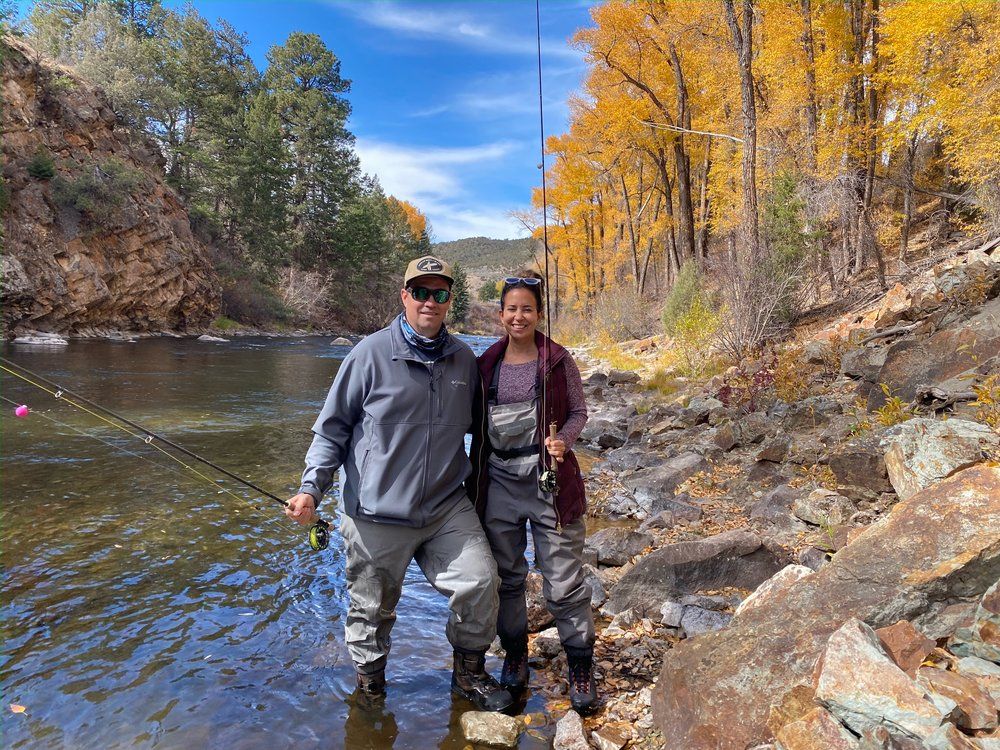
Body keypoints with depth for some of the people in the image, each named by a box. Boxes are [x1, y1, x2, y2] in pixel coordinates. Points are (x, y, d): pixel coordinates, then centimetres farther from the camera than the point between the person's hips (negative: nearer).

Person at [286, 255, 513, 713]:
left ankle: (469, 674, 23)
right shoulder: (371, 354, -9)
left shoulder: (463, 358, 5)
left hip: (447, 507, 3)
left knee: (480, 582, -5)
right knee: (373, 609, 11)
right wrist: (311, 488, -13)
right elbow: (332, 428, -4)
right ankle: (369, 687, 40)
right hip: (377, 513, -3)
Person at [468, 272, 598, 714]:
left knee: (564, 580, 3)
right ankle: (515, 655, 35)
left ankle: (580, 667, 21)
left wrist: (563, 441, -16)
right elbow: (478, 425, 11)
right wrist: (474, 481, 8)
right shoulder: (486, 364, 5)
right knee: (506, 576, 15)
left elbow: (578, 411, 3)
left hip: (549, 477, -3)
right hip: (499, 481, 3)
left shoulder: (558, 360, -2)